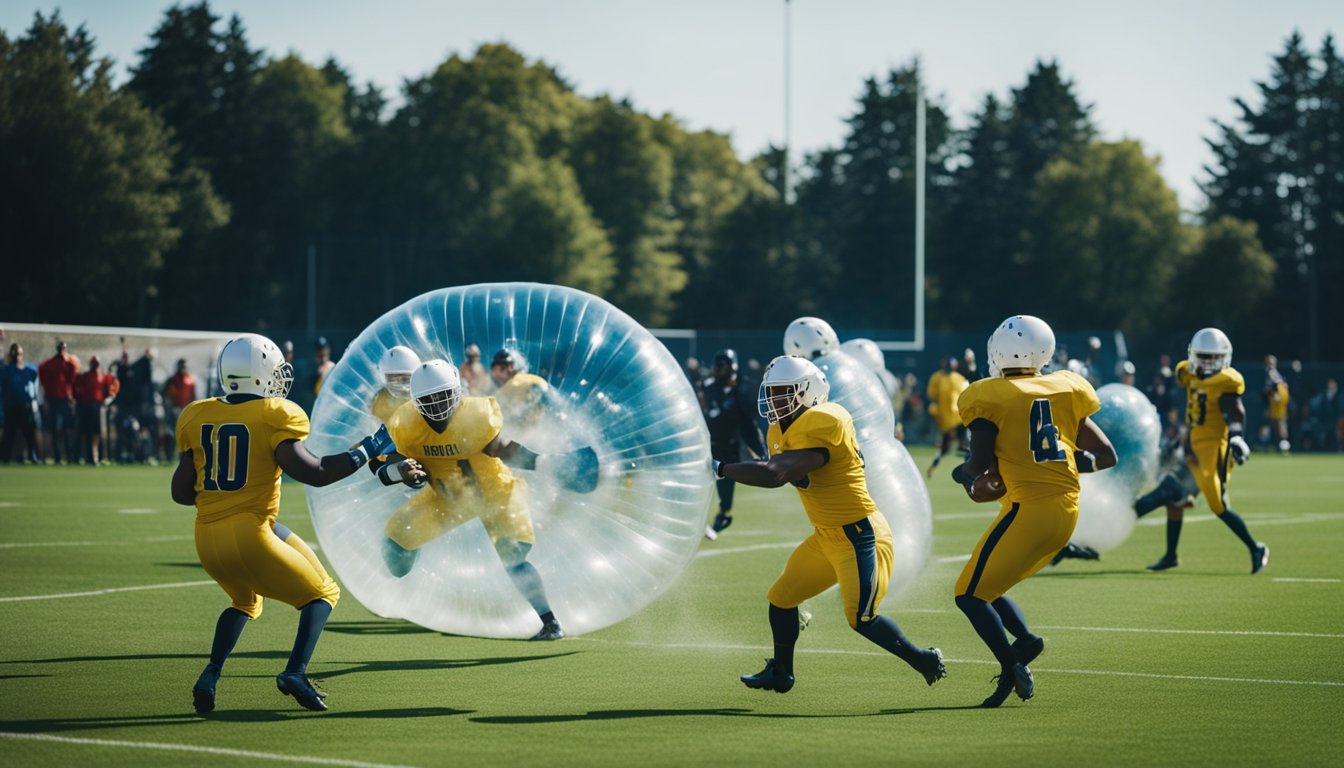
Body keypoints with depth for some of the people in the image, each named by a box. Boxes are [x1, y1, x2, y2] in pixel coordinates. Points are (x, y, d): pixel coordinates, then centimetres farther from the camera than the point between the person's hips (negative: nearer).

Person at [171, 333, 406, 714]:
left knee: (245, 602, 33)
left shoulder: (198, 417, 8)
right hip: (248, 534, -6)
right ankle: (296, 672, -7)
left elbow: (181, 492, 9)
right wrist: (369, 449, -4)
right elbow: (313, 472, -14)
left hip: (208, 539, 6)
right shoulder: (273, 417, -7)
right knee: (323, 593, 15)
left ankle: (211, 674, 10)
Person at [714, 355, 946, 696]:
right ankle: (780, 673, 31)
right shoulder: (782, 432, 7)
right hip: (826, 538, 10)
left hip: (859, 536, -10)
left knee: (861, 619, -12)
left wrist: (720, 469, -27)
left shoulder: (819, 428, -25)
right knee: (781, 597, 13)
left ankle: (925, 660, 7)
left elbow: (774, 475, -32)